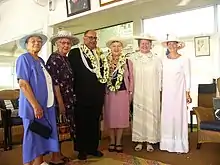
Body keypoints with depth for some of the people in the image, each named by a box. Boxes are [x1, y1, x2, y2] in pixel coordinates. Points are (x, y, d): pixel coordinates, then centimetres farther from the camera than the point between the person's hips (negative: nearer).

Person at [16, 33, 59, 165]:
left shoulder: (41, 61, 15)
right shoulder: (24, 58, -8)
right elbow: (23, 84, -16)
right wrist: (35, 105, -21)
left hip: (46, 105, 8)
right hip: (33, 106, -8)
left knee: (43, 135, 13)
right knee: (33, 136, 2)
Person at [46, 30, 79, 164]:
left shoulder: (66, 59, 13)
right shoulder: (54, 59, -12)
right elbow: (55, 83, -19)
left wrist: (70, 100, 14)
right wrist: (60, 103, -20)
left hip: (68, 99, 8)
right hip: (59, 99, -8)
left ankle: (58, 154, 27)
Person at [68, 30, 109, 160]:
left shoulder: (100, 54, 14)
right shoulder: (75, 52, -3)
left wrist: (102, 90, 10)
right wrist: (75, 90, -12)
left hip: (98, 95, 6)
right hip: (82, 95, -5)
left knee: (95, 123, 14)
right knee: (82, 123, 6)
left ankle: (93, 148, 27)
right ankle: (82, 149, 19)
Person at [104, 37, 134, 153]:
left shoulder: (127, 62, 1)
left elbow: (131, 78, 3)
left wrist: (130, 93, -1)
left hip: (123, 93, -1)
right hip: (109, 93, 1)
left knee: (121, 117, 5)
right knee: (110, 117, 7)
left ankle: (118, 142, 19)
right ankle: (112, 141, 22)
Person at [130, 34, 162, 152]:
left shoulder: (156, 59, 7)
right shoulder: (132, 58, 5)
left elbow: (159, 76, 7)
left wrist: (158, 91, 3)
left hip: (152, 93, 0)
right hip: (137, 93, 0)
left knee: (151, 115, 2)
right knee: (138, 115, 3)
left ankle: (150, 141, 14)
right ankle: (139, 141, 15)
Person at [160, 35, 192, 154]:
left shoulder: (184, 59, -5)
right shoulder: (164, 60, 6)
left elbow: (187, 77, -4)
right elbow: (162, 76, 9)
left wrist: (187, 93, -6)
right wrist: (161, 90, 6)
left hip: (179, 92, -3)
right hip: (167, 92, 4)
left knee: (179, 115, 1)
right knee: (167, 116, 6)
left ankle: (179, 144, 13)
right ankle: (168, 143, 18)